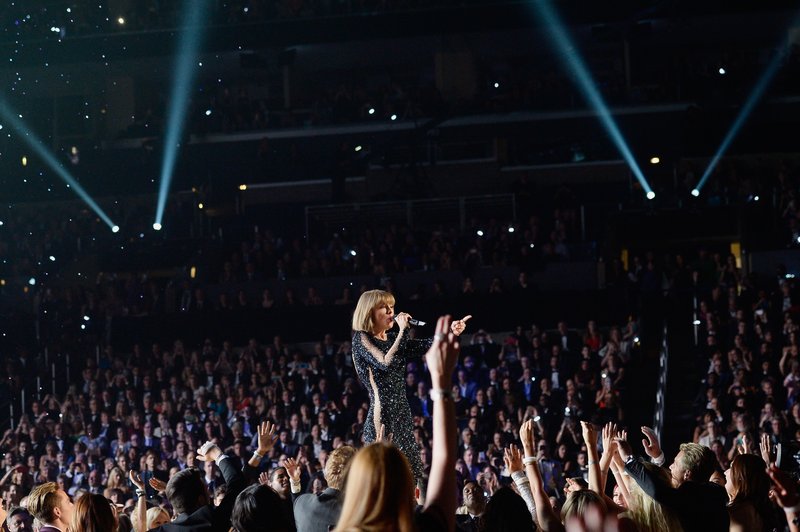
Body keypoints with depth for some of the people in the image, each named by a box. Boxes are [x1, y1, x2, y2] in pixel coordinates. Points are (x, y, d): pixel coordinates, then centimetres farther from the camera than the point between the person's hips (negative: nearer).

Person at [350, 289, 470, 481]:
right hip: (382, 414, -8)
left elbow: (427, 346, 10)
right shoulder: (361, 338, -3)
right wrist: (403, 331, -13)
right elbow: (386, 363, -19)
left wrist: (451, 332, -6)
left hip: (401, 413, 8)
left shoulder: (392, 338, 17)